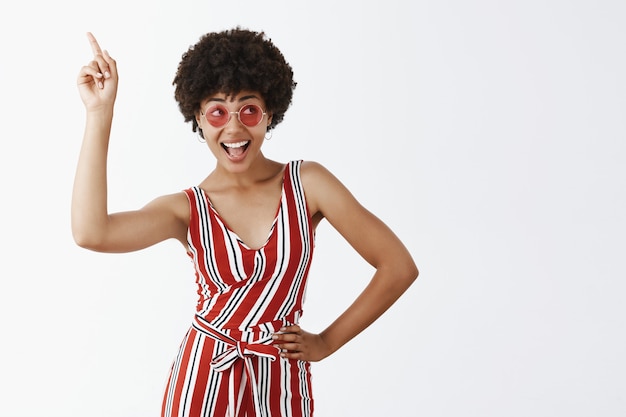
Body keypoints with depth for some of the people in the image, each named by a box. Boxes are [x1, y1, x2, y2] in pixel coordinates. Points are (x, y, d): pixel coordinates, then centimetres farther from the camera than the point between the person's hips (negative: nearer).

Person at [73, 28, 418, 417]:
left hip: (280, 384, 0)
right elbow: (91, 233, -23)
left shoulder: (307, 183, -6)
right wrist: (100, 113, -19)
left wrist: (327, 341, -1)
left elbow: (399, 267, -5)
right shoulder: (187, 209, -5)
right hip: (204, 377, 0)